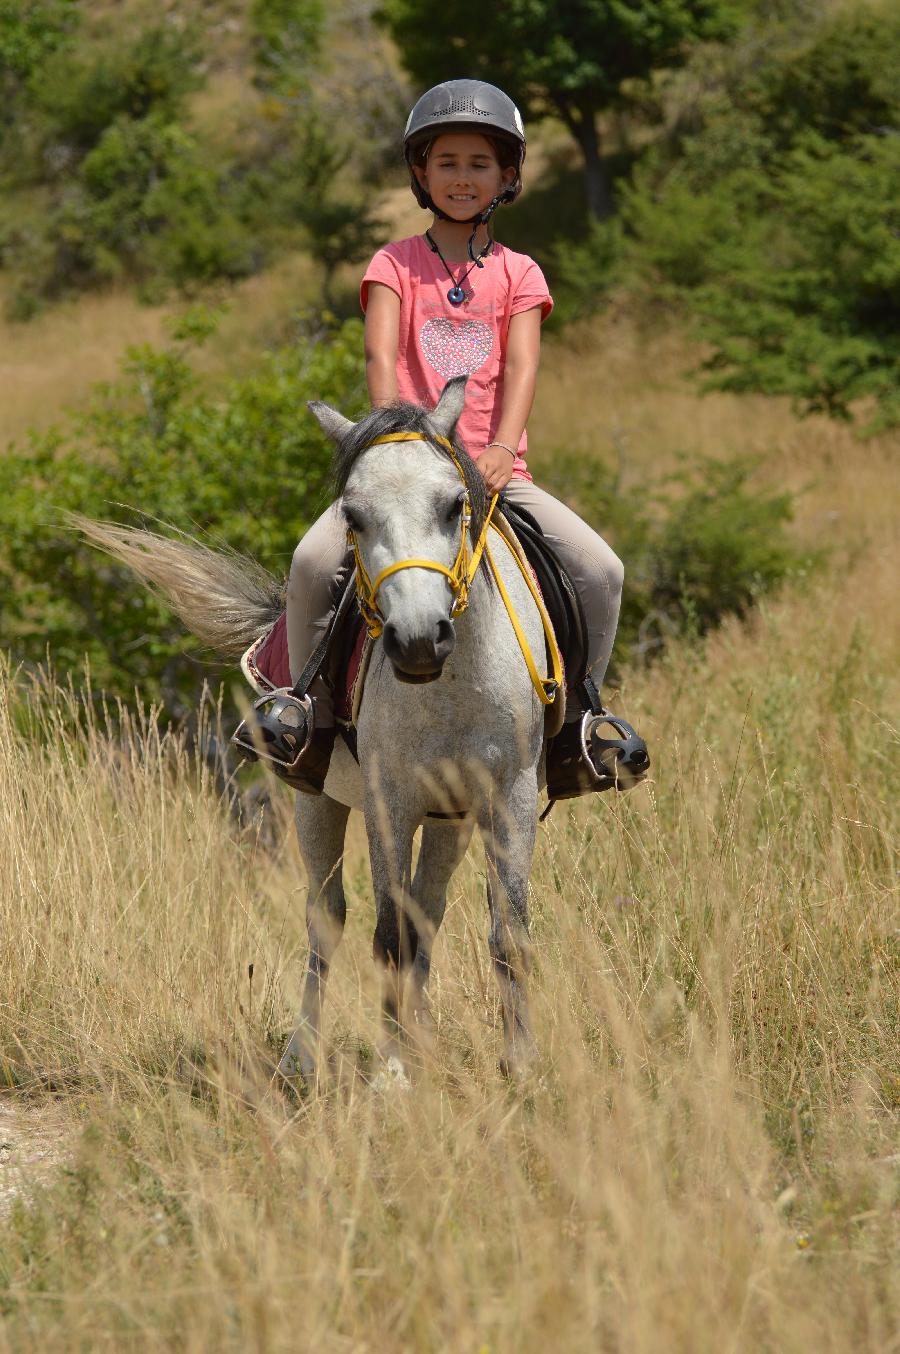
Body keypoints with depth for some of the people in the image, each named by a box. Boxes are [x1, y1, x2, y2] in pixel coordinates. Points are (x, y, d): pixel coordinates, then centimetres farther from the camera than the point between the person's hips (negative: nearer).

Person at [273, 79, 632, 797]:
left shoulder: (517, 275, 10)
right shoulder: (396, 264, 8)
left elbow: (521, 368, -4)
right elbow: (381, 354, -6)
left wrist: (502, 450, -23)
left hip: (493, 468, 1)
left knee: (600, 570, -18)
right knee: (314, 561, -26)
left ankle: (576, 718, 0)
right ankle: (314, 714, -7)